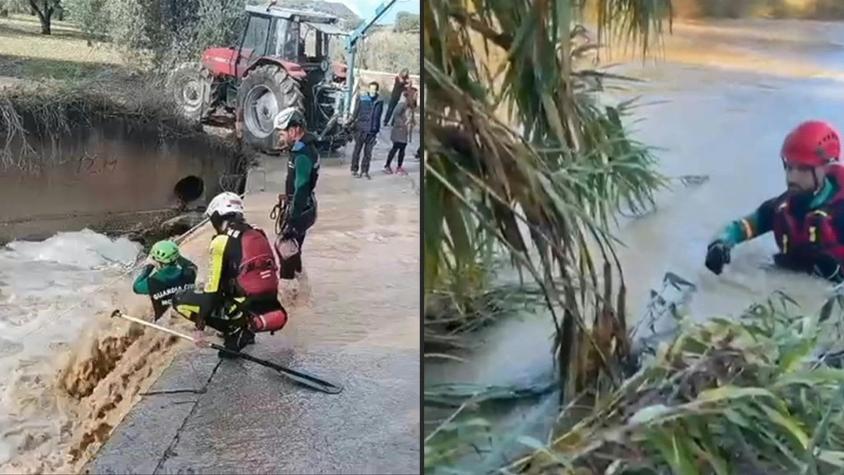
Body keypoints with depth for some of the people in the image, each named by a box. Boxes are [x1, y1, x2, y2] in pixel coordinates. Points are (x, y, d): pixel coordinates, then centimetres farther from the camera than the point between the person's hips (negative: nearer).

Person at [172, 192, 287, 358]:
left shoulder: (222, 242, -9)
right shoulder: (258, 234, 9)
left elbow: (212, 291, -9)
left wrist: (200, 327, -2)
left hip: (249, 313, -7)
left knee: (180, 300, 4)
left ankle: (235, 333, 0)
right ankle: (244, 331, 19)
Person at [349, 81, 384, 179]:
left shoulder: (379, 101, 6)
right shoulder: (362, 99, -2)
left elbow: (379, 116, 13)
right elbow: (355, 112, 1)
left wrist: (377, 130, 13)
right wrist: (352, 123, -4)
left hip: (372, 130, 2)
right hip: (361, 128, -2)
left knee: (368, 151, 6)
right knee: (357, 149, 4)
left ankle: (365, 171, 14)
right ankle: (354, 170, 12)